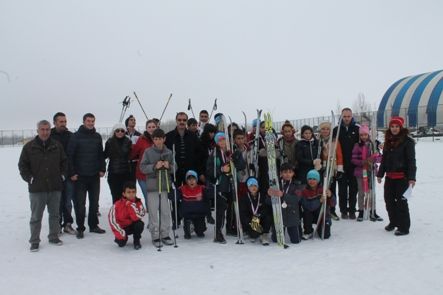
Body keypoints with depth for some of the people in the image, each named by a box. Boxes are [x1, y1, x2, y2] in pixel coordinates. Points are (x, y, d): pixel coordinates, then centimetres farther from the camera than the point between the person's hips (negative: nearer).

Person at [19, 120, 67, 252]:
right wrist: (29, 178, -6)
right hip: (36, 188, -2)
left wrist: (62, 175, 5)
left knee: (55, 214, 12)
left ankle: (54, 236, 26)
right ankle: (34, 241, 15)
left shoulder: (57, 146, 5)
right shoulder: (29, 147, -2)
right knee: (36, 216, 4)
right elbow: (22, 165, 3)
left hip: (55, 187, 2)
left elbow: (64, 162, 15)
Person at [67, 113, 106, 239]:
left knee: (94, 202, 11)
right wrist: (72, 172, -11)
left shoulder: (97, 137, 8)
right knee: (80, 203, 2)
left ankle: (93, 225, 23)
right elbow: (70, 155, -8)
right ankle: (80, 228, 12)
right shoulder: (76, 136, -6)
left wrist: (102, 169, 3)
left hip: (95, 176, 4)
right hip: (80, 176, -4)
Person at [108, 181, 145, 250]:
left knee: (140, 224, -31)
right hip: (122, 227, -1)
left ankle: (136, 241, -2)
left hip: (133, 226, 1)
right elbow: (112, 221, -17)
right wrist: (121, 233, -24)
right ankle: (123, 239, 16)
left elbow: (137, 218, -26)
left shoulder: (138, 203, -13)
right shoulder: (117, 205, -17)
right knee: (121, 243, -25)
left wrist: (131, 204, -31)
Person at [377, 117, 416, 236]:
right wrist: (380, 174, 18)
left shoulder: (407, 141, -8)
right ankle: (393, 222, 30)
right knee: (389, 199, 12)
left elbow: (411, 160, -12)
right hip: (389, 177, 7)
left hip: (402, 177, -7)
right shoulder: (388, 141, 12)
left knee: (401, 201, -2)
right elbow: (384, 159, 17)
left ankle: (404, 227, 9)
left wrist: (411, 177, -17)